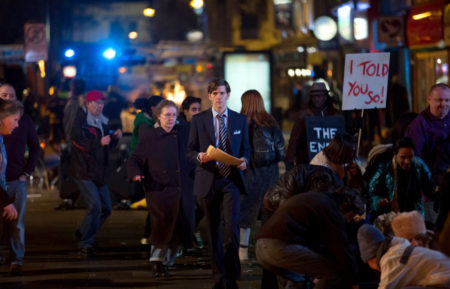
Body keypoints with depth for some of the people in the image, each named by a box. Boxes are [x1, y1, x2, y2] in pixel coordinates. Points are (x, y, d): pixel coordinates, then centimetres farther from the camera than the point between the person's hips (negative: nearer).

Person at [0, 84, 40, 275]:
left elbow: (35, 148, 12)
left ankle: (17, 260, 6)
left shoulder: (24, 121, 6)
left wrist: (28, 171, 1)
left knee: (17, 223, 0)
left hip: (17, 180, 1)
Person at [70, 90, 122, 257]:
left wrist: (114, 136, 4)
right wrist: (99, 142, -30)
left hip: (99, 172, 8)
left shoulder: (102, 121, 13)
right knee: (95, 206, -18)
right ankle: (85, 245, -9)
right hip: (84, 172, -8)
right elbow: (78, 141, -24)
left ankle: (84, 233, 32)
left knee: (106, 208, 12)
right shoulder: (81, 120, -11)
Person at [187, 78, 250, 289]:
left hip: (231, 179, -1)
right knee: (213, 231, 7)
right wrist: (200, 157, -17)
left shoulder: (240, 120, 8)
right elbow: (190, 150, 5)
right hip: (208, 180, 1)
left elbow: (246, 148, 12)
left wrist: (244, 160, -10)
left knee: (231, 226, -15)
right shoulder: (198, 120, 4)